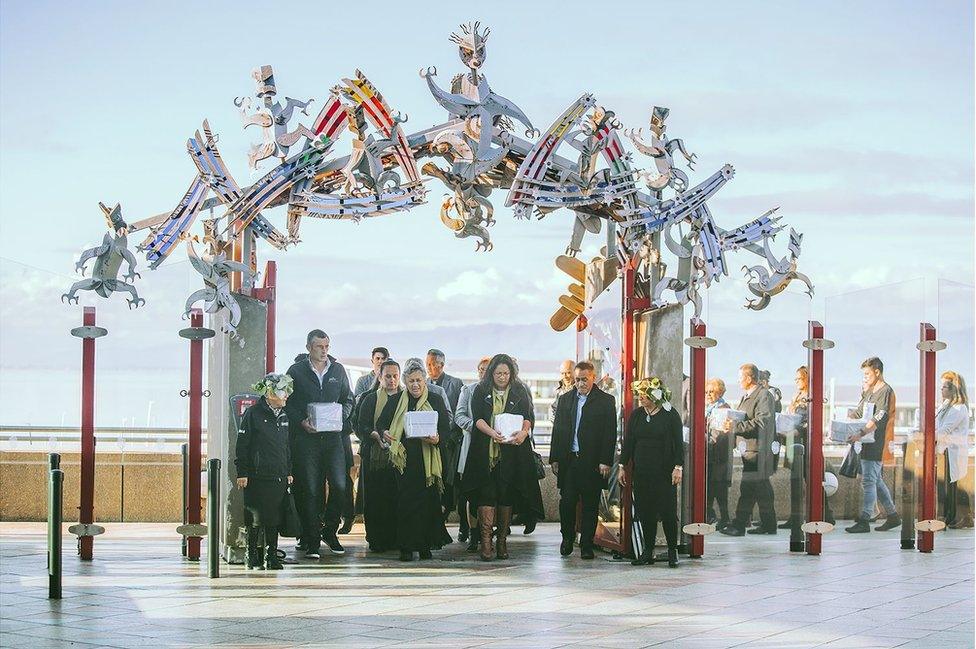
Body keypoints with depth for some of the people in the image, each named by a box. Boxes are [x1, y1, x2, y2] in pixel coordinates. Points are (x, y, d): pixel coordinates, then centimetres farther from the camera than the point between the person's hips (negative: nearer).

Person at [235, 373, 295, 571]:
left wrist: (289, 472, 18)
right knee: (255, 518, -2)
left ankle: (272, 556, 11)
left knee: (274, 518, 5)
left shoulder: (283, 417, 14)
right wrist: (242, 473, -10)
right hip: (257, 477, -5)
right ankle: (253, 557, 7)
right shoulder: (253, 414, -6)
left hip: (279, 477, 6)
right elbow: (242, 445, -7)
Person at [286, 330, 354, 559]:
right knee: (309, 490, -2)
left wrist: (340, 418, -2)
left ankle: (329, 531, 14)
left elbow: (348, 400, 17)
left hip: (333, 436, 2)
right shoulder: (296, 371, 4)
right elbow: (288, 403, 4)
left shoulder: (338, 370, 12)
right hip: (305, 437, -2)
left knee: (340, 486, -6)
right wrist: (302, 422, -11)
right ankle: (312, 541, 2)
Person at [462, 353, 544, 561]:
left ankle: (502, 540, 8)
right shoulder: (481, 391, 7)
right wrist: (491, 433, -22)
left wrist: (524, 431, -21)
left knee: (507, 494, 1)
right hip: (485, 452, -1)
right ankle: (486, 541, -13)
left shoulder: (520, 392, 10)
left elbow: (529, 416, 2)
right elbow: (477, 418, -3)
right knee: (486, 493, -10)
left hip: (512, 451, 1)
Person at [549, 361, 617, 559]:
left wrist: (606, 462, -9)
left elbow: (610, 434, -2)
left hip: (592, 462, -2)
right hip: (568, 460, 3)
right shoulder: (565, 399, 12)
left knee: (590, 505, 3)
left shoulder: (605, 401, 1)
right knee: (566, 502, 1)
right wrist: (554, 458, 6)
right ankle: (567, 538, 21)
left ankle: (586, 545, 10)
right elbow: (558, 430, 13)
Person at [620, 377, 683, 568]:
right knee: (645, 512, 5)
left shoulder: (670, 414, -3)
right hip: (641, 471, 4)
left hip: (664, 472, -4)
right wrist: (622, 466, 9)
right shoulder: (636, 415, 9)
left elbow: (678, 443, -3)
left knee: (668, 512, -3)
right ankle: (648, 551, 12)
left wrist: (678, 467, -10)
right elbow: (628, 442, 12)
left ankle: (672, 552, 7)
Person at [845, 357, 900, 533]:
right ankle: (892, 516, 21)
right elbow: (858, 413, 25)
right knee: (876, 481, 13)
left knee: (868, 481, -9)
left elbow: (879, 419, -22)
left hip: (875, 444, -9)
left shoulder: (885, 391, -11)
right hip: (866, 442, 9)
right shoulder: (869, 392, 19)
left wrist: (860, 434, -33)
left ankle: (864, 521, -8)